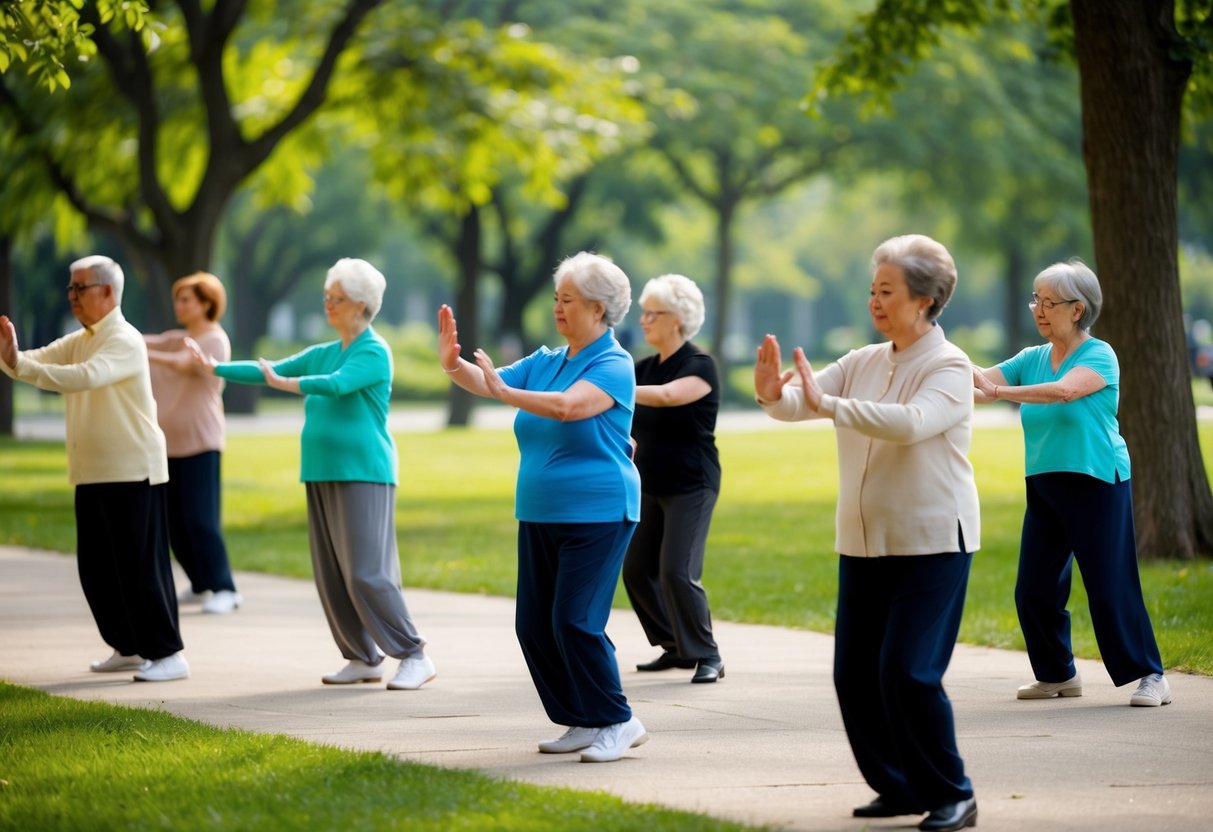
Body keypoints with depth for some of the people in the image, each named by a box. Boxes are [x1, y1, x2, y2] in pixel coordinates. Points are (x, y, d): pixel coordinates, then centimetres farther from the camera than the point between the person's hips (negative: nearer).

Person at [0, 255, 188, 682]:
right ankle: (129, 647, 23)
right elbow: (39, 362, 3)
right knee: (97, 568, 12)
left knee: (140, 566, -8)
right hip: (93, 474, 9)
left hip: (133, 474, -9)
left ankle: (167, 654, -4)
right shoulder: (79, 341, 14)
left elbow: (85, 377, -31)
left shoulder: (125, 341, -14)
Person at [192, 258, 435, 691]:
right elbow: (271, 370, 16)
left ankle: (414, 656, -7)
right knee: (331, 577, 4)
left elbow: (337, 384, -23)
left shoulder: (374, 352, -7)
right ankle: (364, 659, 11)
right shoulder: (324, 353, 16)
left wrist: (283, 383, -17)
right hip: (323, 476, 8)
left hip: (363, 476, -8)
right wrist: (217, 368, 10)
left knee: (367, 574, -13)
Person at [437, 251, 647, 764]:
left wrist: (503, 392, -31)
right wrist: (453, 365, -15)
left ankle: (618, 722, -2)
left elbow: (568, 406, -27)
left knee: (575, 622, -13)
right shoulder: (544, 363, 13)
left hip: (597, 515, -8)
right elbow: (488, 381, 5)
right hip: (540, 515, 8)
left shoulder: (614, 365, -10)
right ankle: (582, 722, 14)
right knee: (534, 625, 4)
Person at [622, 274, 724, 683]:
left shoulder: (700, 367, -11)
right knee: (637, 570, 5)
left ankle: (708, 657, -6)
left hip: (690, 488, -8)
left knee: (677, 572, -16)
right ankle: (678, 648, 19)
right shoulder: (645, 367, 11)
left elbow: (667, 396, -30)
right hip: (651, 486, 8)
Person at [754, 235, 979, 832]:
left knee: (908, 672, -14)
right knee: (854, 674, 5)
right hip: (864, 545, 7)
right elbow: (801, 403, 0)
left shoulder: (949, 368, -10)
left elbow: (911, 423, -28)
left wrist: (827, 405, -34)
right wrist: (775, 395, -24)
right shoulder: (863, 363, 9)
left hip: (932, 545, -7)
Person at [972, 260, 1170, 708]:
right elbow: (982, 379, 1)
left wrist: (1002, 392, -37)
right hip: (1044, 486, 7)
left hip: (1096, 485, -6)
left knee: (1111, 586, -8)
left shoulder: (1099, 356, -8)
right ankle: (1057, 674, 19)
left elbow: (1065, 390, -27)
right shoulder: (1033, 359, 11)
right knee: (1033, 589, 4)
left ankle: (1149, 675, 0)